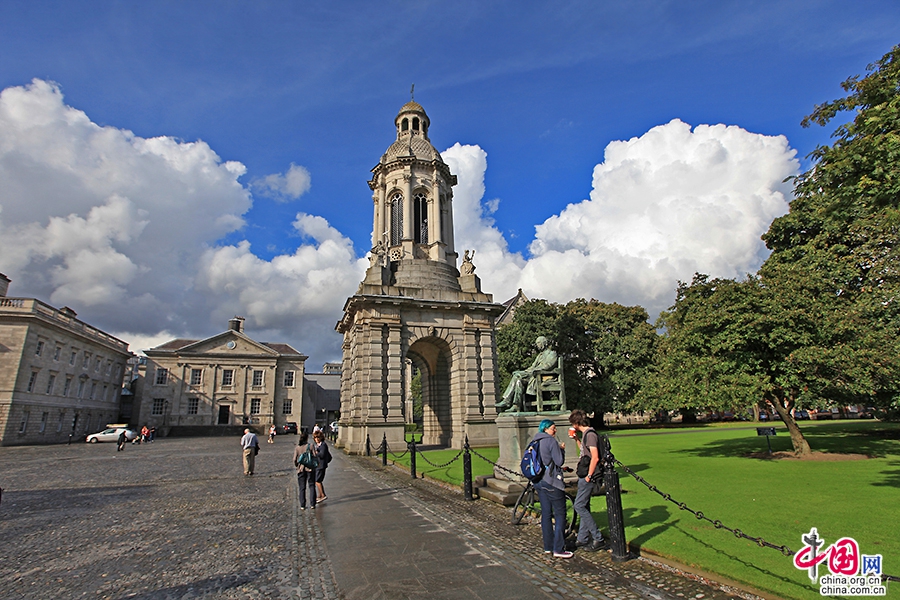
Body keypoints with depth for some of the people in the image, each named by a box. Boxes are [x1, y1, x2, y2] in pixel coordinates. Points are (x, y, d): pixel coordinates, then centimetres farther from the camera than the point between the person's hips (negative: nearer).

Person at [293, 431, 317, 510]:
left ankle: (302, 506, 11)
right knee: (312, 486, 10)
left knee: (302, 488, 10)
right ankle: (312, 504, 10)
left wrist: (297, 465, 14)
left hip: (301, 469, 2)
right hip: (310, 468, -2)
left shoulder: (297, 448, -2)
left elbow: (295, 459, -5)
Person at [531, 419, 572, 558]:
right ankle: (558, 549, 2)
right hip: (551, 482, -8)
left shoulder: (535, 442, 12)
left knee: (546, 514, 13)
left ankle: (548, 547, 19)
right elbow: (560, 461, -15)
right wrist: (562, 449, 1)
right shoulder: (551, 441, -13)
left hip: (539, 482, 8)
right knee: (560, 514, 1)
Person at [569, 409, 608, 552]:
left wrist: (589, 475, -20)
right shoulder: (586, 434, 13)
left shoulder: (590, 434, -18)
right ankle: (582, 540, 22)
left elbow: (595, 457, -25)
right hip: (584, 476, 10)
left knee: (579, 506, -7)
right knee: (584, 507, 14)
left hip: (588, 477, -10)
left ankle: (598, 539, -1)